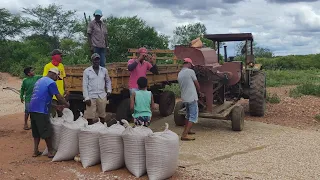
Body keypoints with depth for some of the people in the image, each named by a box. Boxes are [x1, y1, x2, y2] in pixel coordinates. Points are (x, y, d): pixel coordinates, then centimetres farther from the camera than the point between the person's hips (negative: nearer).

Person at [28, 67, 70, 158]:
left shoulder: (40, 81, 21)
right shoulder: (51, 83, -8)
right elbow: (59, 97, -7)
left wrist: (56, 106, 23)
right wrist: (67, 104, 10)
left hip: (32, 109, 9)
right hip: (41, 111, -9)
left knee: (36, 131, 17)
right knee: (47, 132, 2)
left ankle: (36, 151, 20)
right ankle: (51, 152, 11)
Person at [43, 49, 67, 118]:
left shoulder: (61, 66, 10)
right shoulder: (48, 66, -7)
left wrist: (64, 89, 13)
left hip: (61, 93, 6)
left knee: (60, 113, 16)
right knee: (52, 113, -6)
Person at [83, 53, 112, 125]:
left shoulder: (104, 70, 8)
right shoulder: (87, 71, 0)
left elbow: (108, 81, 21)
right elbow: (85, 85, -2)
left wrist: (109, 90, 6)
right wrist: (86, 98, -9)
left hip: (102, 96, 2)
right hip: (91, 97, -2)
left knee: (102, 116, 10)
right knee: (90, 116, 0)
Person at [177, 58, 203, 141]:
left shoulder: (179, 73, 10)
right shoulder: (190, 71, -11)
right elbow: (197, 84, -3)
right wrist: (199, 92, 17)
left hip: (184, 98, 8)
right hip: (192, 98, -8)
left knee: (188, 115, 24)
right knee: (193, 117, -5)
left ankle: (186, 131, 34)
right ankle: (184, 135, -12)